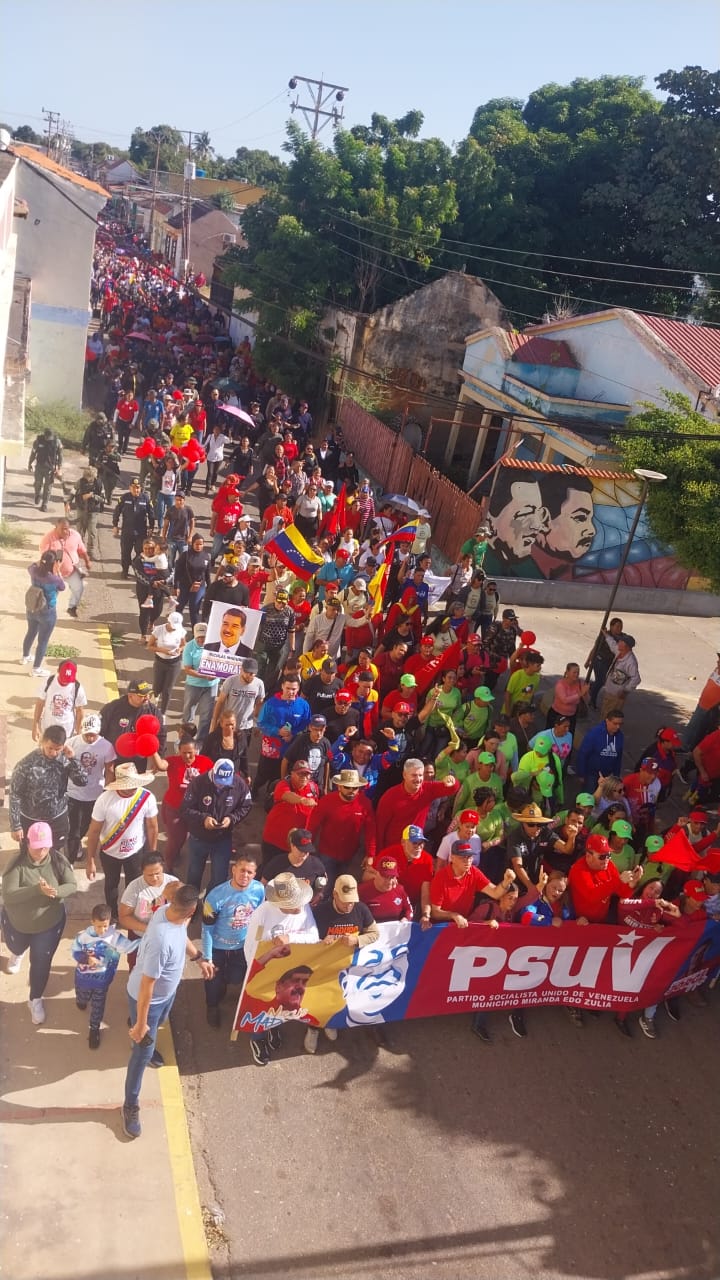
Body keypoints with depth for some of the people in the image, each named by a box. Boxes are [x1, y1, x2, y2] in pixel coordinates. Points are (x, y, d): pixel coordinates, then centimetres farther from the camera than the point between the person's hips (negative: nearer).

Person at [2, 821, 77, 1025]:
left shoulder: (58, 860, -21)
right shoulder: (17, 864, -29)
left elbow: (72, 885, -16)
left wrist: (56, 891, -38)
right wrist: (37, 889, -46)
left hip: (50, 923, 0)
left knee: (41, 963, 10)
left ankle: (35, 1000, 34)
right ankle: (17, 953, 69)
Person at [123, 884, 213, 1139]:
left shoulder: (170, 911, -20)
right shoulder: (161, 941, -45)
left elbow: (183, 937, 5)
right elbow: (146, 986, -33)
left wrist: (199, 958, 18)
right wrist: (140, 1024, -22)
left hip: (168, 990, 8)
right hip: (147, 998, -8)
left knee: (160, 1022, 35)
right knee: (143, 1052, 10)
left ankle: (147, 1044, 67)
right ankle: (130, 1106, 30)